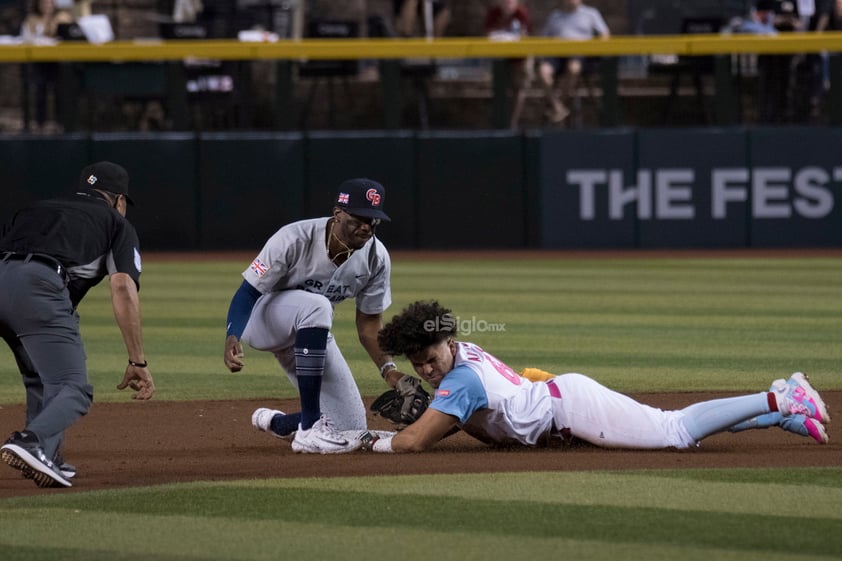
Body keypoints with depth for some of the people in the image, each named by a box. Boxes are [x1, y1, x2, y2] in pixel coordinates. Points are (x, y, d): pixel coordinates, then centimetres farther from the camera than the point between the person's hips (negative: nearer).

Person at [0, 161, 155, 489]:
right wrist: (137, 361, 4)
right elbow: (123, 289, 7)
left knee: (42, 379, 25)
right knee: (73, 389, -4)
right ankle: (33, 444, -31)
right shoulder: (116, 223, 23)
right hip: (38, 287, -5)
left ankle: (46, 461, 13)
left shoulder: (36, 210, 36)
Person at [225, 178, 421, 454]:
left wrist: (389, 370, -19)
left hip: (308, 333, 6)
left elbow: (369, 322, -3)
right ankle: (310, 428, -36)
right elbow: (248, 292, -27)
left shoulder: (376, 258, -14)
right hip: (261, 319, -6)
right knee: (316, 305, -41)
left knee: (351, 429, -2)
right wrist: (232, 338, -44)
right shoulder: (294, 239, -30)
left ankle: (275, 423, 29)